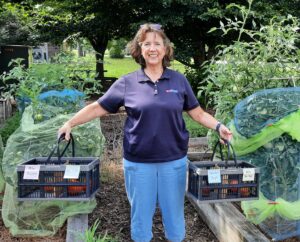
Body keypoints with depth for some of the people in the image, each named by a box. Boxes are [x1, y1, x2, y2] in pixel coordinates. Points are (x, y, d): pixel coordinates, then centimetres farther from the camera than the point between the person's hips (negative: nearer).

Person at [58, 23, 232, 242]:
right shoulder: (127, 83, -2)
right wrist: (71, 123, 0)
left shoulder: (179, 80, 2)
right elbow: (98, 108, 3)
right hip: (138, 163, 0)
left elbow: (198, 113, 5)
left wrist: (218, 126, -9)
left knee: (175, 214, 15)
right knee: (140, 215, 14)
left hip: (174, 161, 1)